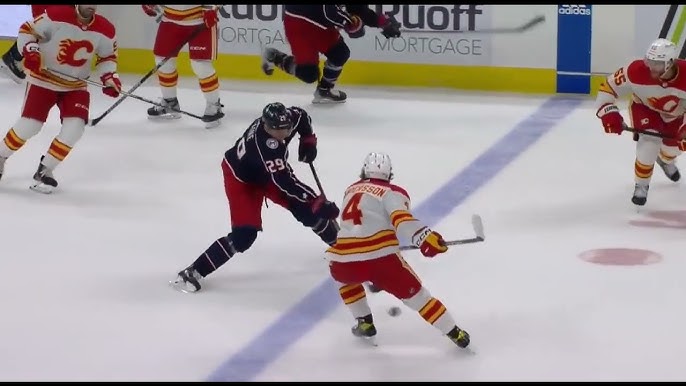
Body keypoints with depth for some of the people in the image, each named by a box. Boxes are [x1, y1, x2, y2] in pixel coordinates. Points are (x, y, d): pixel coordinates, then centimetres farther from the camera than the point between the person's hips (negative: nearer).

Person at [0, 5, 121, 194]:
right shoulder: (57, 16, -21)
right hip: (43, 79, -3)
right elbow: (27, 30, -10)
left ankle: (44, 170, 3)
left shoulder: (105, 30, -9)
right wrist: (30, 51, -26)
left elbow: (107, 56, 8)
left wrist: (109, 77, -8)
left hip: (75, 86, 4)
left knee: (75, 128, -14)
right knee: (29, 125, -9)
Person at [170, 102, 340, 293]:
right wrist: (317, 201, -43)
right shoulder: (264, 146, -43)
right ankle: (194, 271, -11)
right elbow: (285, 183, -44)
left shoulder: (287, 118, -22)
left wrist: (308, 140, -4)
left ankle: (337, 240, 33)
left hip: (270, 171, 8)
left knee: (307, 208, 6)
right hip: (241, 178, -7)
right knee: (244, 234, -20)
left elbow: (302, 116, 5)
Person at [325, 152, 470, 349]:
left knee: (344, 276, 37)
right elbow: (401, 218, -14)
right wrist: (424, 237, -26)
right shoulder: (391, 192, 7)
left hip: (343, 261, 4)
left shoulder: (351, 190, 24)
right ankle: (454, 333, 13)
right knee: (414, 293, 10)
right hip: (380, 258, -4)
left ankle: (364, 323, 32)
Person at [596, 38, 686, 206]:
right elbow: (608, 87, -27)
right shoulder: (637, 71, -38)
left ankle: (665, 160, 58)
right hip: (644, 107, -2)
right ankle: (641, 185, -2)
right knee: (650, 141, -23)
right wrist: (609, 113, -38)